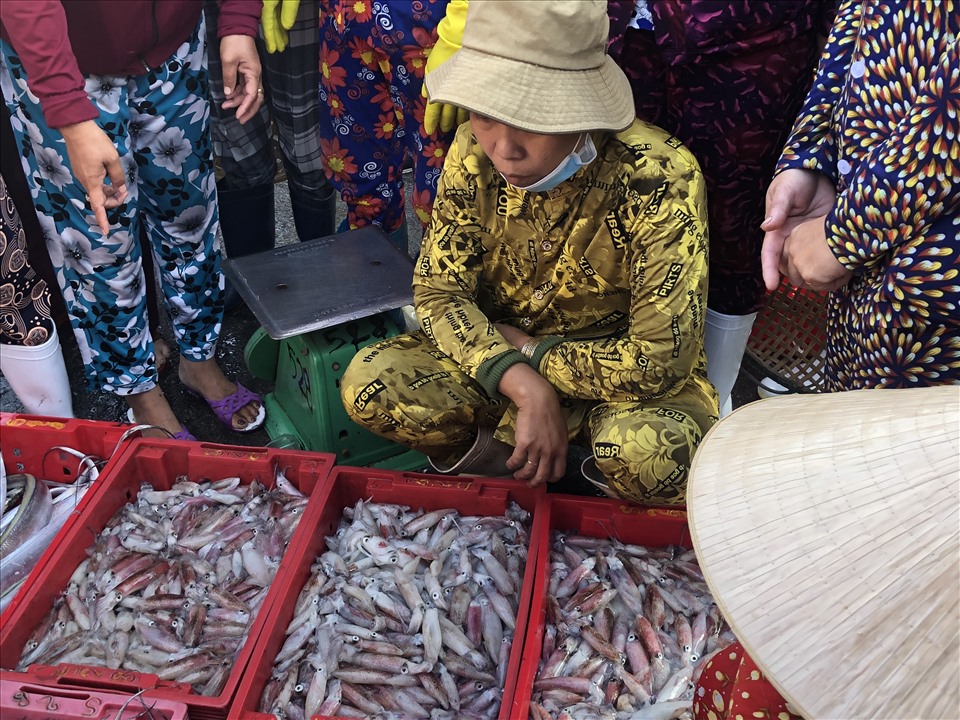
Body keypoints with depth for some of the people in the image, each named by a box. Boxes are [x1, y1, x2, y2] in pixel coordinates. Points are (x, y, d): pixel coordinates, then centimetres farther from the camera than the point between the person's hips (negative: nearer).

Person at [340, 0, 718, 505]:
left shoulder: (658, 179, -28)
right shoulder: (474, 151, -15)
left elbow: (659, 361, -27)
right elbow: (437, 291, -11)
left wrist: (530, 350, -17)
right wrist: (522, 384, -26)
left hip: (622, 377, -3)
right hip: (494, 355, 3)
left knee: (647, 454, -36)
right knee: (368, 384, -19)